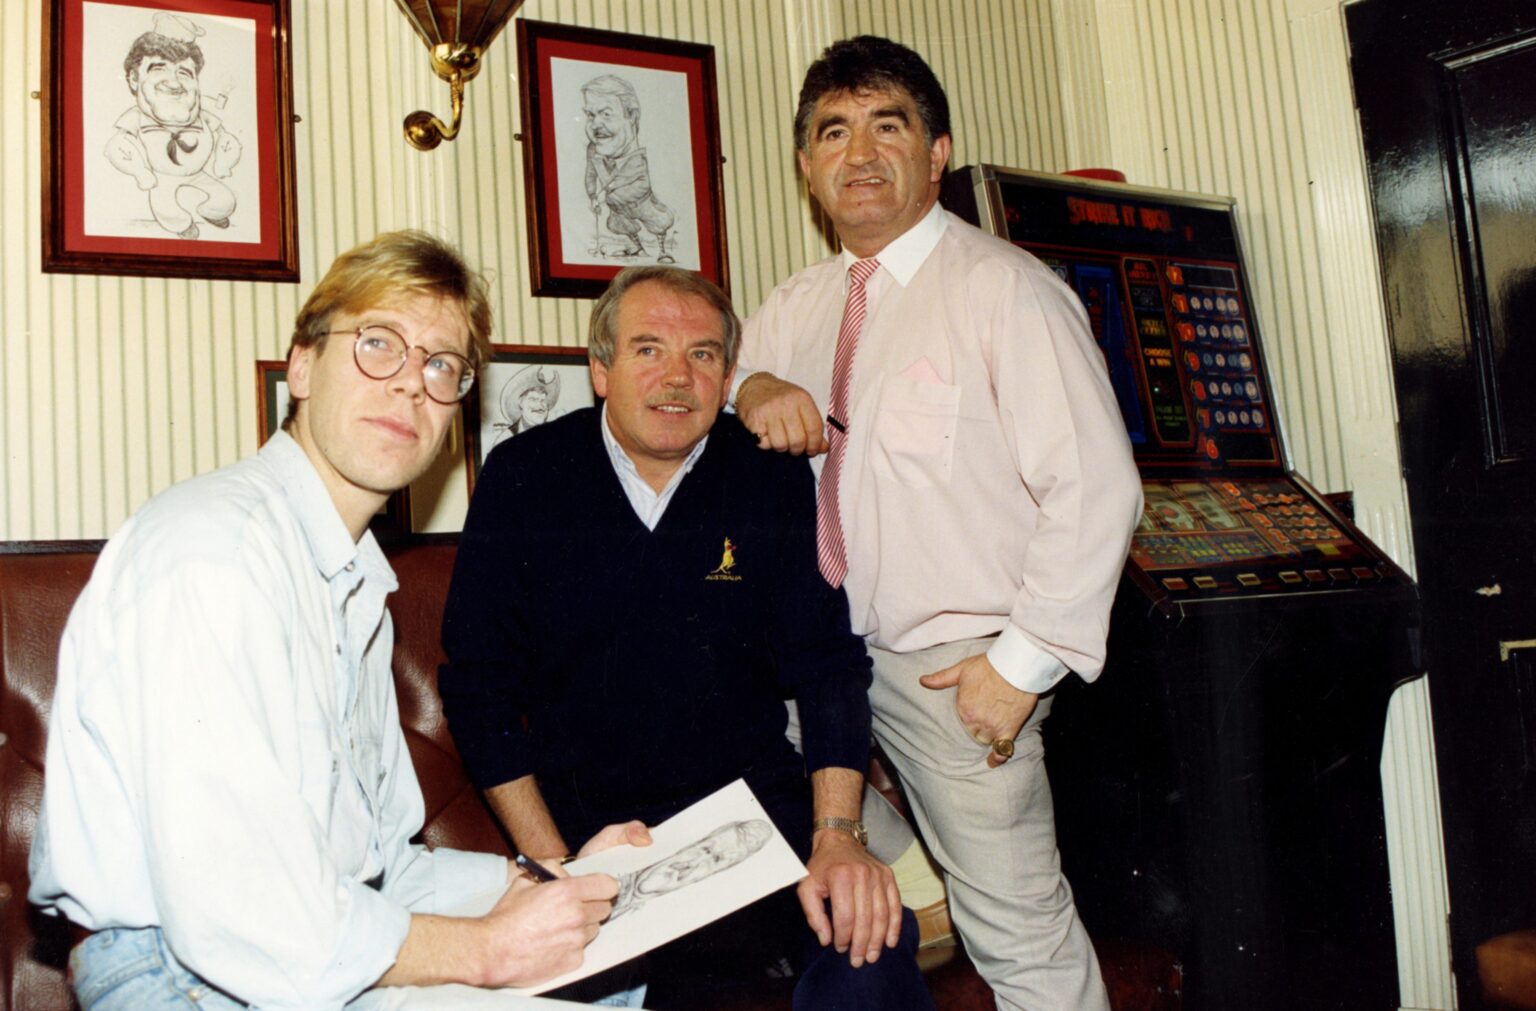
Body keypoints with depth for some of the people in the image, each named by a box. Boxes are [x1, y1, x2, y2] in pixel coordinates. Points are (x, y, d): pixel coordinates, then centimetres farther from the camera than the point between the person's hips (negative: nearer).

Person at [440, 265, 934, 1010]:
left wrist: (837, 834, -14)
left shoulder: (773, 479, 0)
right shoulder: (522, 479, -3)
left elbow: (826, 663, 0)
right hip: (584, 821, 0)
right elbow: (478, 681, 0)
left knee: (870, 938, -23)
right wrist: (550, 864, -9)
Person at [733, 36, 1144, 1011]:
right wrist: (755, 390, -4)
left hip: (956, 669, -6)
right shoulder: (798, 304, 9)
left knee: (1019, 932, 3)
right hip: (831, 649, 6)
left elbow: (1096, 491, -17)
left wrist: (1020, 666, -17)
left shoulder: (1006, 290, -12)